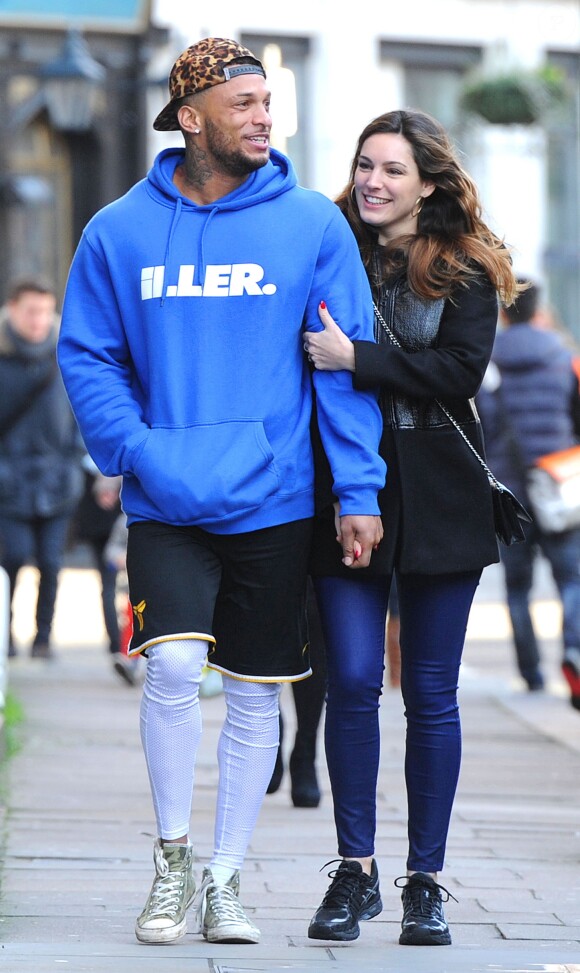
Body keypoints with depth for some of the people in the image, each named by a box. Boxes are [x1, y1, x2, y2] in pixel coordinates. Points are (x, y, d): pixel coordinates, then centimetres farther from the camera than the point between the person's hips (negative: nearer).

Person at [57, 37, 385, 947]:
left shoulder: (312, 224, -1)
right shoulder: (121, 231, 1)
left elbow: (347, 362, 0)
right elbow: (86, 355, 5)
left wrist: (360, 491, -6)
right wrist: (137, 450, -10)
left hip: (273, 499, 1)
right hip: (165, 502, -1)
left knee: (255, 693, 7)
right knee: (173, 665, -16)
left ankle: (226, 879, 22)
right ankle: (171, 858, 5)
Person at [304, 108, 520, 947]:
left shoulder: (465, 270, 2)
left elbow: (460, 369, -11)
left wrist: (357, 360, -19)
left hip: (439, 500, -1)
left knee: (432, 695, 4)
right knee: (353, 681, -6)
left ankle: (425, 882, 12)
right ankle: (355, 872, 5)